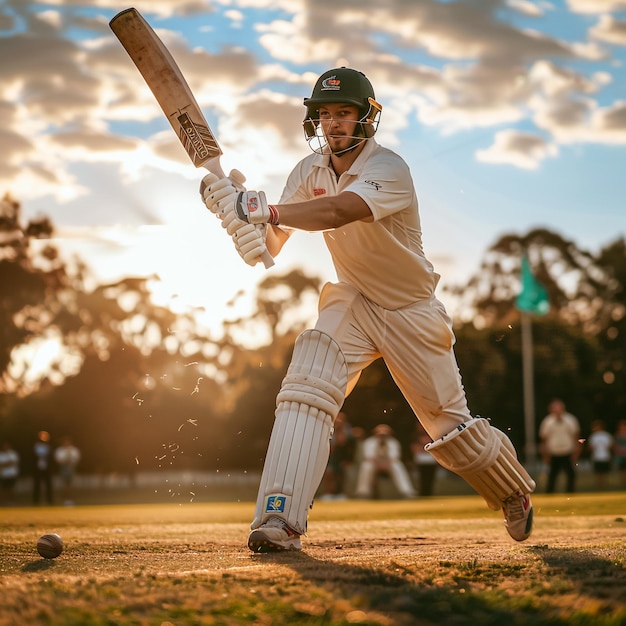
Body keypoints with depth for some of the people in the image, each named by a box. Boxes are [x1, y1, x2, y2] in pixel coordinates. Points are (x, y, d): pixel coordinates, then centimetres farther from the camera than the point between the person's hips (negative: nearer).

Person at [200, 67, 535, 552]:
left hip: (411, 311, -4)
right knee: (305, 388, -22)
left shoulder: (388, 169, -25)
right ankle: (280, 521, -25)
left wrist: (265, 210, -54)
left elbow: (337, 212, -44)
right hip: (350, 302, 4)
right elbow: (273, 246, -11)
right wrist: (244, 213, -31)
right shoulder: (310, 171, -5)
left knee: (449, 424, 6)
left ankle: (514, 492, 35)